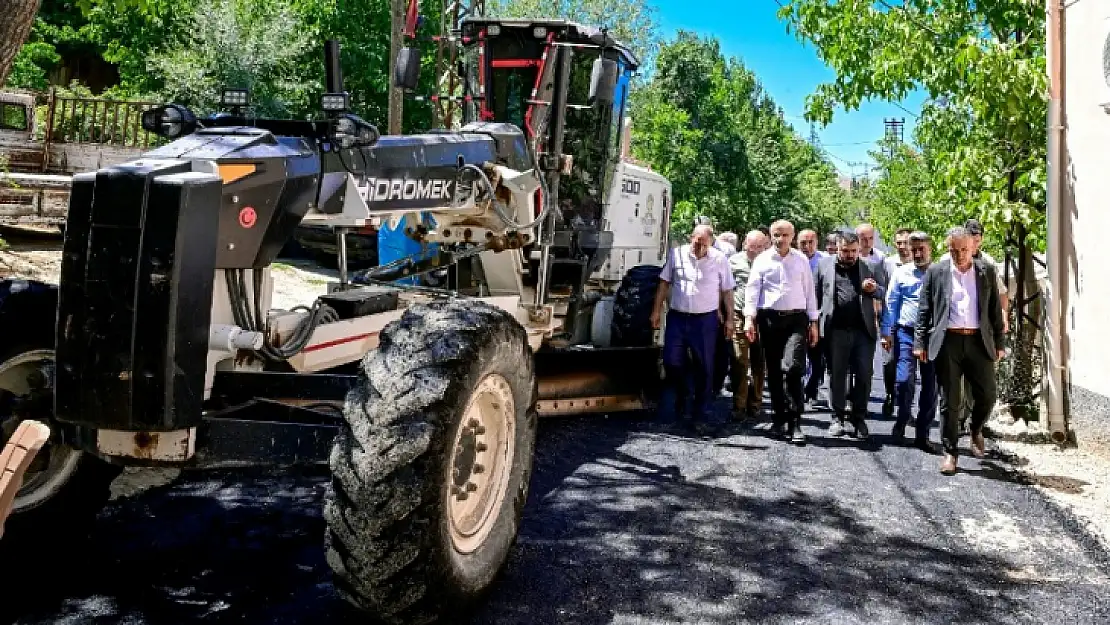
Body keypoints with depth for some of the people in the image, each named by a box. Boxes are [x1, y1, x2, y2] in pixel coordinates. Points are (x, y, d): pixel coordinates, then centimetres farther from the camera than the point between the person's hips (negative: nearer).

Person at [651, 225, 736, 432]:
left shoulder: (719, 259, -1)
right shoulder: (677, 254, 2)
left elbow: (727, 291, 5)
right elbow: (664, 283, 8)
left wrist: (730, 319, 3)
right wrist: (656, 310, 5)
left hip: (706, 320, -1)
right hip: (677, 316, 1)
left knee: (704, 368, 3)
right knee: (671, 361, -3)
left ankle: (701, 415, 13)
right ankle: (678, 396, 27)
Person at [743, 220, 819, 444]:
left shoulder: (802, 260, 10)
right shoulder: (762, 260, 7)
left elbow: (809, 291, 13)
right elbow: (752, 289, 3)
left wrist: (813, 323, 10)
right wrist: (749, 318, -8)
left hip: (796, 318, -1)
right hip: (769, 318, 1)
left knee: (792, 368, -15)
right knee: (774, 372, 6)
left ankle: (794, 423, -11)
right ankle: (779, 417, 18)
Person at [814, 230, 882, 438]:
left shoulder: (869, 267, 7)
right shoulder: (825, 265, 6)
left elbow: (881, 292, 13)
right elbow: (817, 294, 8)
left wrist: (874, 289, -10)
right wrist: (817, 323, 2)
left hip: (864, 330, 0)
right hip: (836, 330, 0)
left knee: (864, 375, 2)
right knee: (837, 375, 7)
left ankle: (859, 417, 15)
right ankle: (838, 417, 18)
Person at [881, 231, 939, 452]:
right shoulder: (901, 273, 7)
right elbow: (891, 303, 8)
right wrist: (887, 332, 1)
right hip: (906, 333, -1)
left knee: (930, 385, 5)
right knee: (905, 380, -13)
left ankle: (922, 434, 15)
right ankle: (900, 424, 8)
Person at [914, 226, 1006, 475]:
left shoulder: (987, 271, 9)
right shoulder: (936, 272, 5)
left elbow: (995, 309, 10)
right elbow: (924, 310, 4)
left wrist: (999, 342, 6)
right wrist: (920, 343, -1)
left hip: (979, 341, 1)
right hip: (948, 341, -1)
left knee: (987, 394, 1)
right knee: (949, 400, 2)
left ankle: (976, 430, 32)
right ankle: (950, 452, 12)